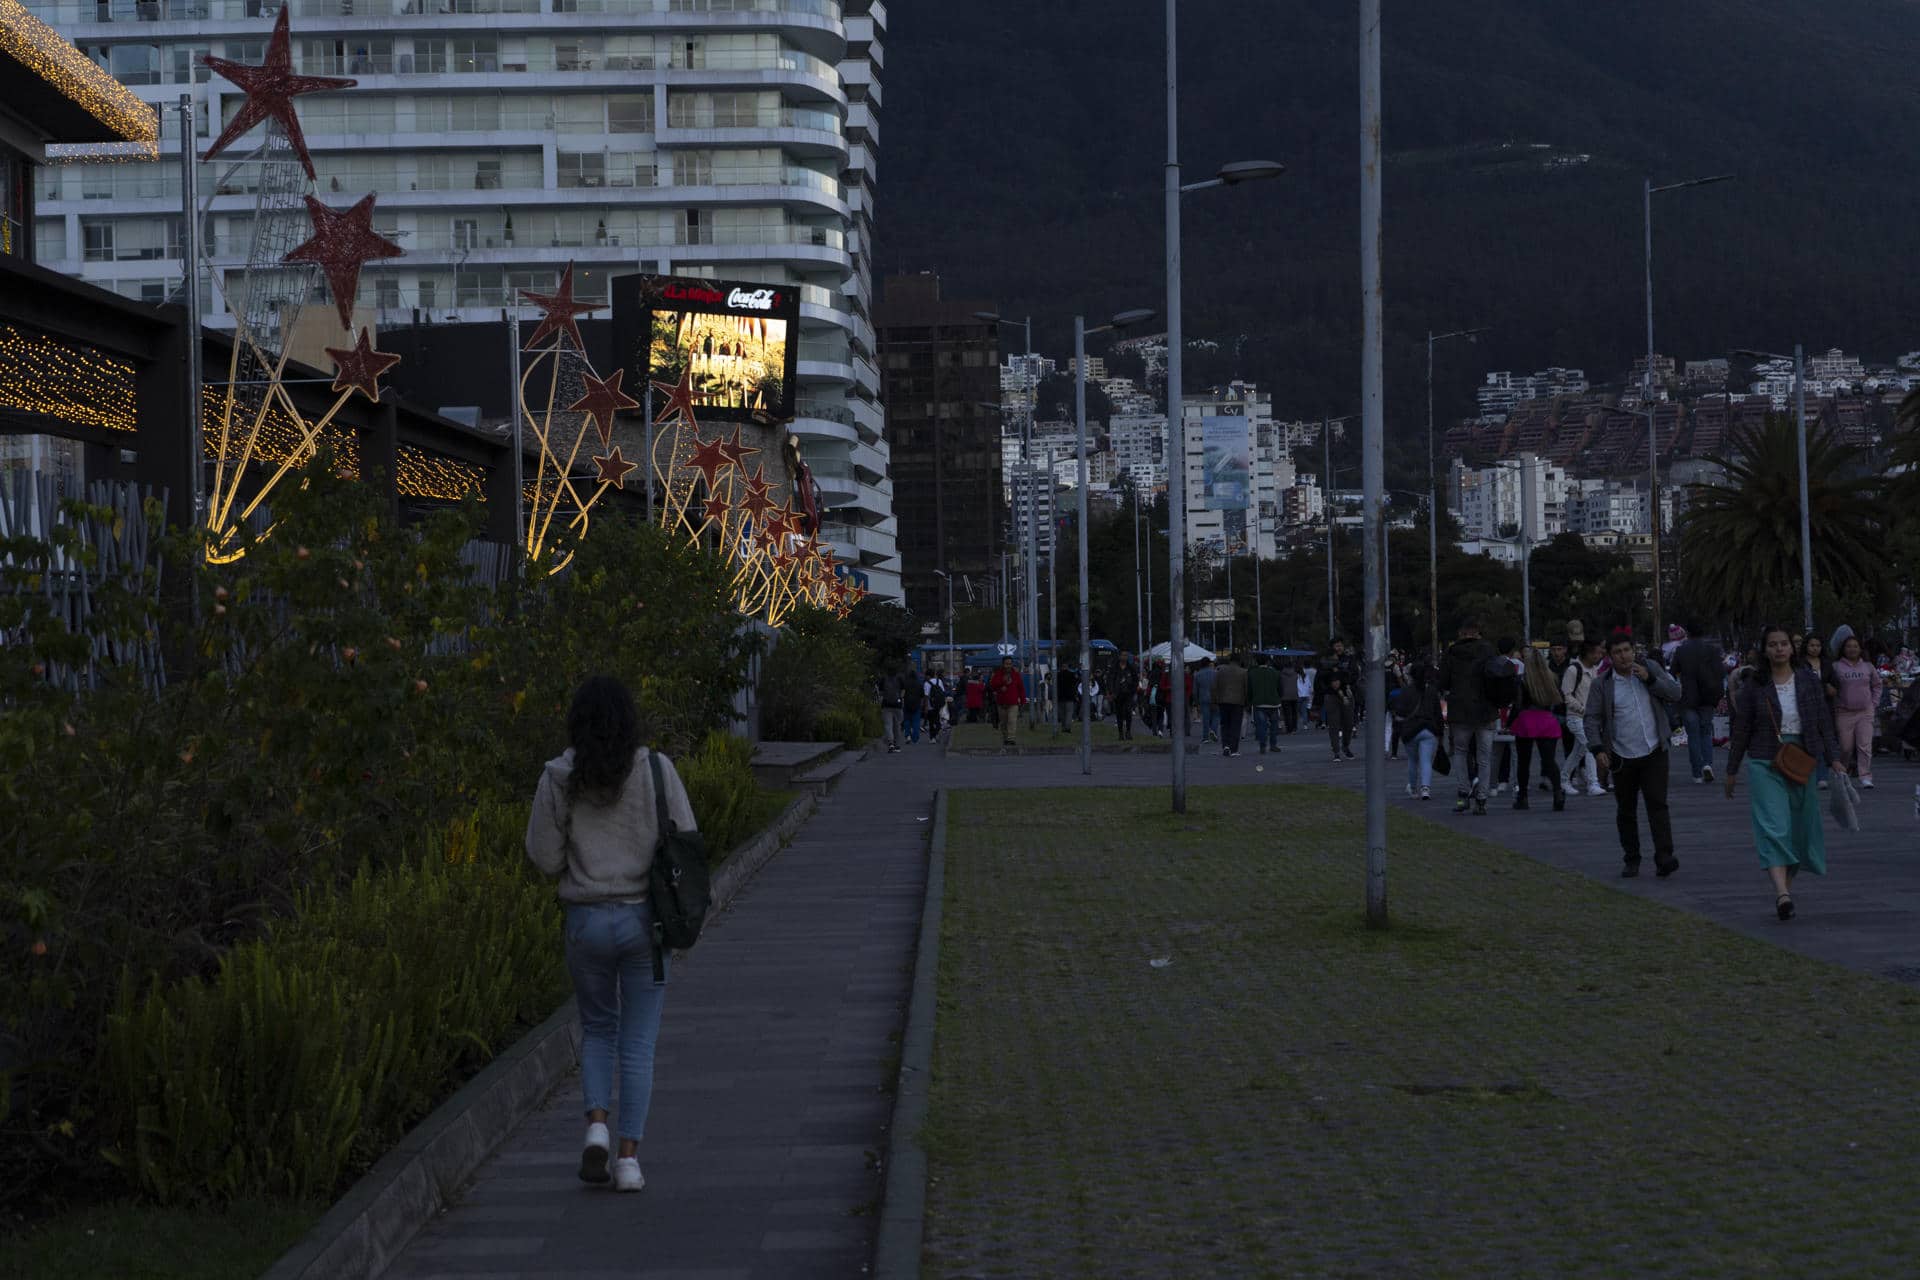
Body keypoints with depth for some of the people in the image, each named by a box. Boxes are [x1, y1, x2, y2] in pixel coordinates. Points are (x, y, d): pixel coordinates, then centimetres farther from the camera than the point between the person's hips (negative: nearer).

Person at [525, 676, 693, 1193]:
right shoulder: (656, 769, -6)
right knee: (638, 1043, 8)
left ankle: (597, 1125, 0)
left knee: (597, 1029, 21)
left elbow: (543, 858, -3)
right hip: (644, 918, -1)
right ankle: (629, 1157, 3)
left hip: (587, 919, 1)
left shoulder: (559, 777, -5)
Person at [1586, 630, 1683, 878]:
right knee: (1625, 811, 8)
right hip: (1623, 757, 0)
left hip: (1654, 753, 0)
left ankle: (1664, 857, -14)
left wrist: (1650, 679, -12)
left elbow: (1675, 693, 1)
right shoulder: (1602, 685, -1)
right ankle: (1631, 860, 19)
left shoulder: (1650, 667, 4)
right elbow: (1592, 719, 0)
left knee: (1657, 804, -10)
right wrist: (1598, 748, -14)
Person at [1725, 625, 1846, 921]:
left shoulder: (1809, 681, 5)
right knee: (1773, 825, -16)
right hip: (1766, 764, -3)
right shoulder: (1754, 686, 0)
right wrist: (1732, 770, 8)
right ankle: (1782, 893, -28)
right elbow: (1741, 729, 6)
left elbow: (1823, 723, 7)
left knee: (1800, 828, 6)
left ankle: (1787, 885, 21)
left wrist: (1834, 758, -2)